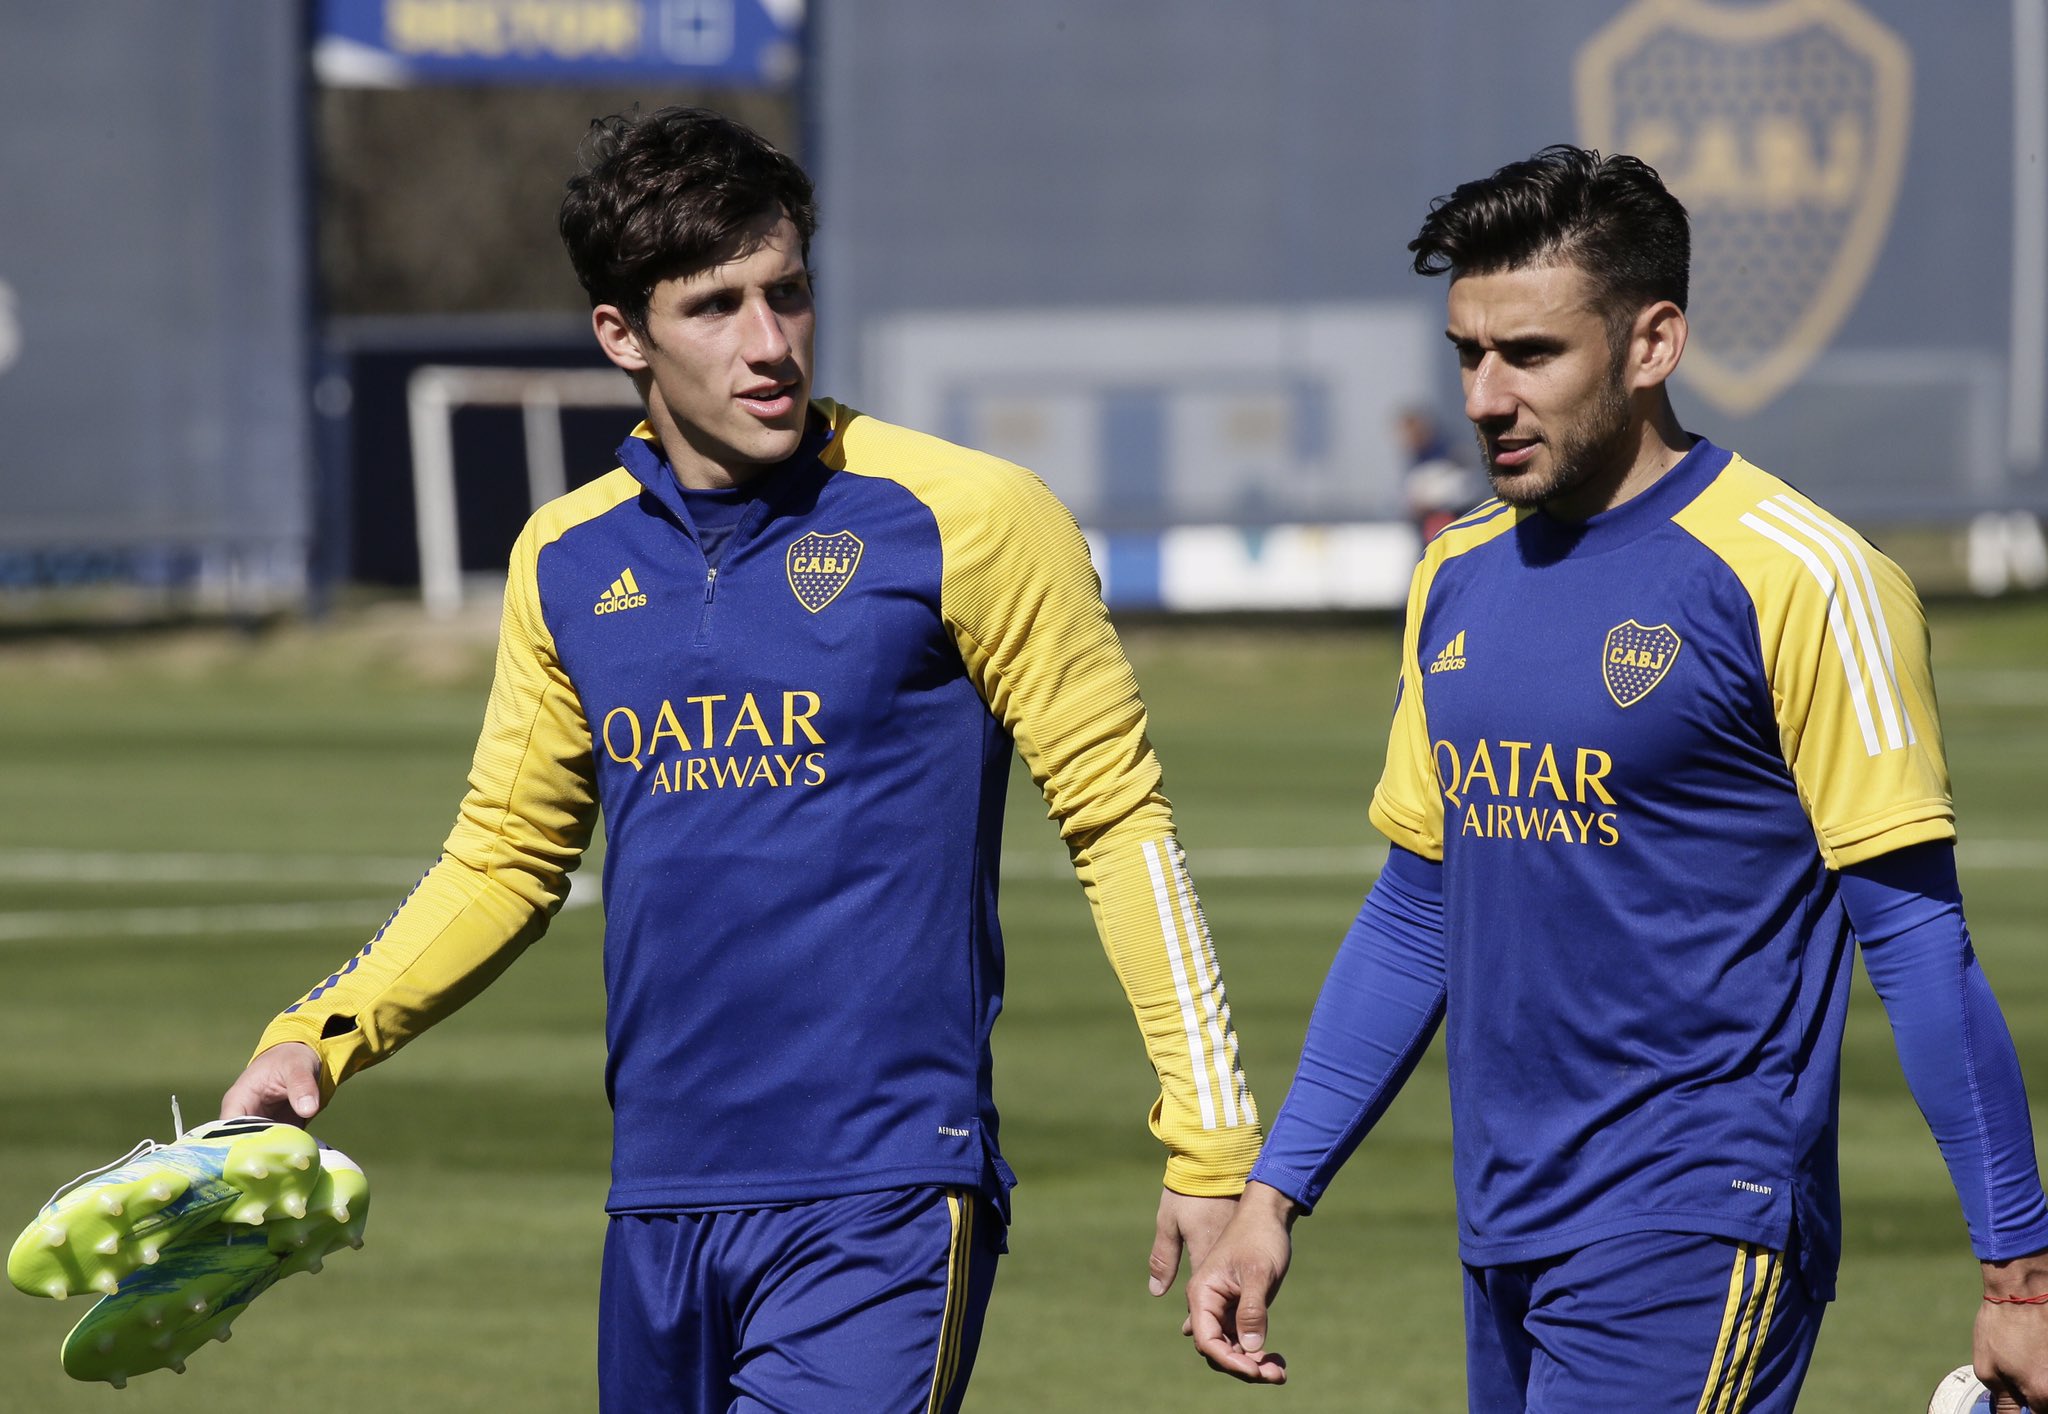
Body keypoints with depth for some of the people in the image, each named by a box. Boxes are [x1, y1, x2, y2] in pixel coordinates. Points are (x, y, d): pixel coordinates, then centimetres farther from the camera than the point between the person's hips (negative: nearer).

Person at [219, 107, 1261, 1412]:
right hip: (661, 1203, 5)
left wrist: (1211, 1140, -5)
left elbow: (1119, 822, -1)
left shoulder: (965, 519, -5)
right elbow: (506, 855, 20)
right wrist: (324, 1037, 5)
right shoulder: (566, 562, 9)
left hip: (884, 1206, -5)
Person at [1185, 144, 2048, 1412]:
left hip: (1696, 1247, -7)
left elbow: (1918, 946, -8)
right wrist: (1275, 1194, 15)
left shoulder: (1796, 579, -9)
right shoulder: (1458, 581, 12)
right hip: (1507, 1244, 7)